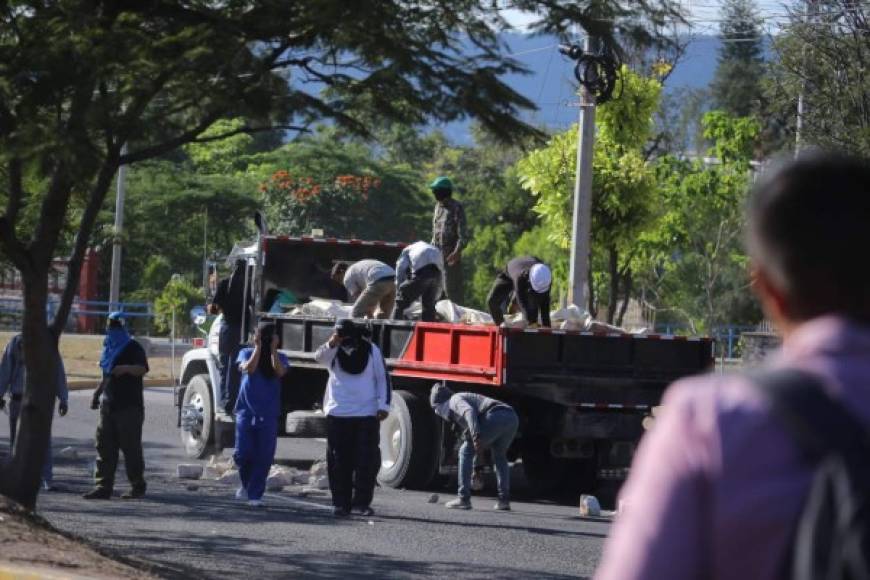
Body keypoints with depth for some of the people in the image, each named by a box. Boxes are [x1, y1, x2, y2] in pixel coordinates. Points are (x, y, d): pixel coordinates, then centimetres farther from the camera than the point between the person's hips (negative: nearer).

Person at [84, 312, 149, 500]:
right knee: (105, 446, 1)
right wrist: (97, 394, 22)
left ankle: (137, 486, 5)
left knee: (131, 447, -4)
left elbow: (142, 369, -21)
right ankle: (103, 486, 0)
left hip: (130, 406, -7)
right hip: (109, 405, 7)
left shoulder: (133, 348, -5)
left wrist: (127, 368, -38)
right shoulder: (109, 349, 19)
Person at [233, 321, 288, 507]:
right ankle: (246, 483, 21)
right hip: (246, 410, -1)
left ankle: (255, 495, 3)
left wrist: (273, 349, -14)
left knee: (264, 457, -4)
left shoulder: (279, 358, 6)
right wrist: (258, 347, -13)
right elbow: (249, 368, -15)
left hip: (268, 415, 1)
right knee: (243, 453, -7)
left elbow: (280, 372, -15)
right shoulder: (247, 353, 5)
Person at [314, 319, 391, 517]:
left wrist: (384, 405, -2)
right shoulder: (333, 352, 2)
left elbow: (382, 377, 6)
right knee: (339, 462, 2)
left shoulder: (371, 350, 3)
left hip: (367, 414, 0)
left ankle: (361, 501, 4)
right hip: (338, 414, 0)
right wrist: (331, 344, -39)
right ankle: (341, 503, 8)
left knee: (367, 460, -3)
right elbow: (320, 357, -20)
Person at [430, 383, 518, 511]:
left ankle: (464, 498, 4)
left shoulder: (455, 400, 12)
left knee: (466, 451, 5)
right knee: (499, 456, 29)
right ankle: (504, 500, 18)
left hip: (496, 417, -9)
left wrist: (476, 436, -23)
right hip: (512, 417, 9)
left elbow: (469, 411, -11)